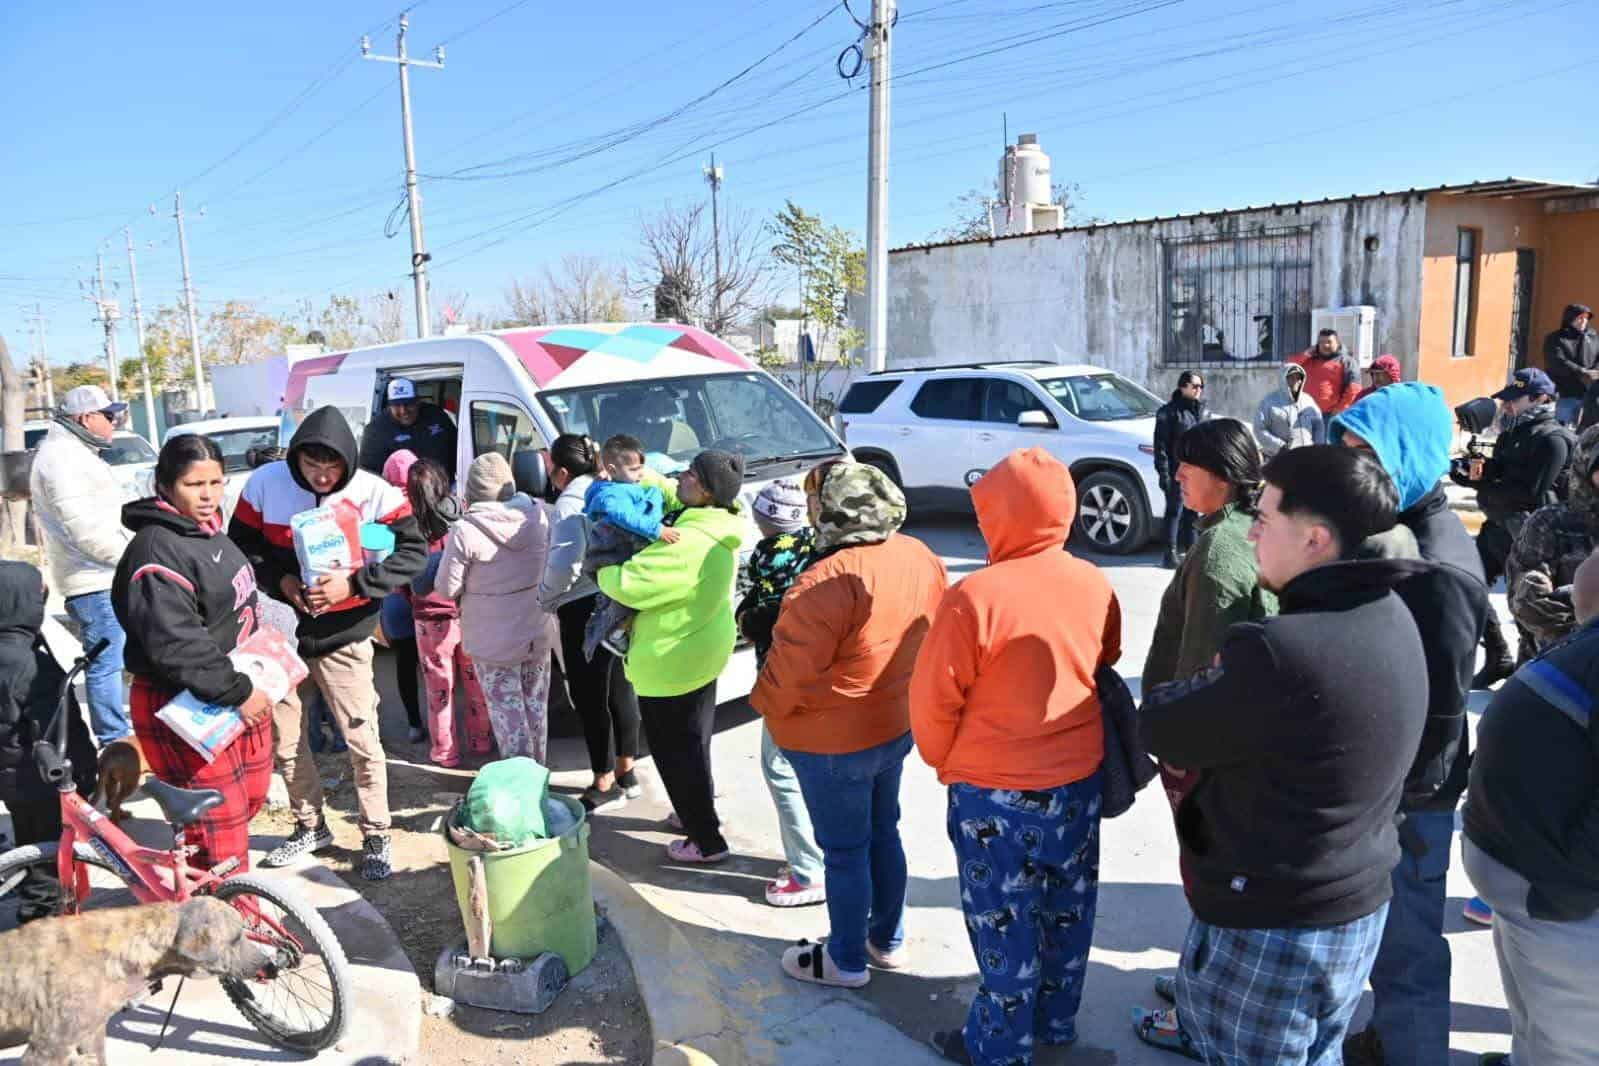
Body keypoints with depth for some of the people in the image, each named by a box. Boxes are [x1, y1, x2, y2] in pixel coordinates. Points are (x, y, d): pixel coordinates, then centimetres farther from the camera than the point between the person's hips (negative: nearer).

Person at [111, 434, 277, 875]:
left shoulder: (207, 533, 9)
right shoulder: (158, 555, -22)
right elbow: (176, 646, -28)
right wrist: (238, 692, -24)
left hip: (237, 693, 10)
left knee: (253, 794, 22)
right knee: (220, 826, -3)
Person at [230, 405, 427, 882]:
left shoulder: (374, 493, -14)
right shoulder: (266, 483, -7)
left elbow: (414, 551, -15)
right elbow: (239, 544, 1)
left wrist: (353, 584, -25)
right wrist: (279, 580, -17)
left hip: (343, 635, -3)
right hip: (279, 628, 3)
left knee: (361, 738, -1)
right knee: (283, 736, 13)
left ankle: (376, 836, 16)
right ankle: (310, 826, 33)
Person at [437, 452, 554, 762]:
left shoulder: (465, 530, -20)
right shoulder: (539, 514, -7)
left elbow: (447, 589, -10)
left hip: (492, 642, -4)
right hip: (537, 634, 5)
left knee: (508, 714, 6)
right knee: (536, 708, 19)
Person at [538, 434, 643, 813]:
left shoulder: (570, 502, -15)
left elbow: (565, 562, -25)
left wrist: (546, 596, -10)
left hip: (585, 609, -9)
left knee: (590, 698, 2)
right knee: (619, 689, 18)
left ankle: (605, 785, 11)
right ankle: (627, 774, 30)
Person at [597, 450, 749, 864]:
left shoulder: (688, 544, -32)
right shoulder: (715, 527, -1)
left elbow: (630, 584, -31)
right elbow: (667, 495, 18)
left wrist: (601, 572, -11)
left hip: (671, 661, -9)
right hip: (701, 649, 10)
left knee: (675, 750, 6)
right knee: (693, 742, 25)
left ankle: (706, 840, 17)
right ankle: (701, 813, 43)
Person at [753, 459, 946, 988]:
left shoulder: (830, 579, -30)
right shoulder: (920, 557, -5)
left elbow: (791, 667, -25)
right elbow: (929, 634, 6)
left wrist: (766, 705, -5)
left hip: (833, 741, -7)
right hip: (896, 723, 8)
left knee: (845, 850, 10)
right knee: (883, 832, 23)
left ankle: (846, 961, 29)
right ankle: (888, 939, 40)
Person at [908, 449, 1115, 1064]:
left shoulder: (975, 597, -23)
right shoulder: (1095, 585, -4)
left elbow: (933, 699, -16)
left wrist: (944, 762, 3)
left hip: (997, 790, -6)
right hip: (1080, 777, 6)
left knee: (1004, 920, 10)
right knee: (1067, 908, 20)